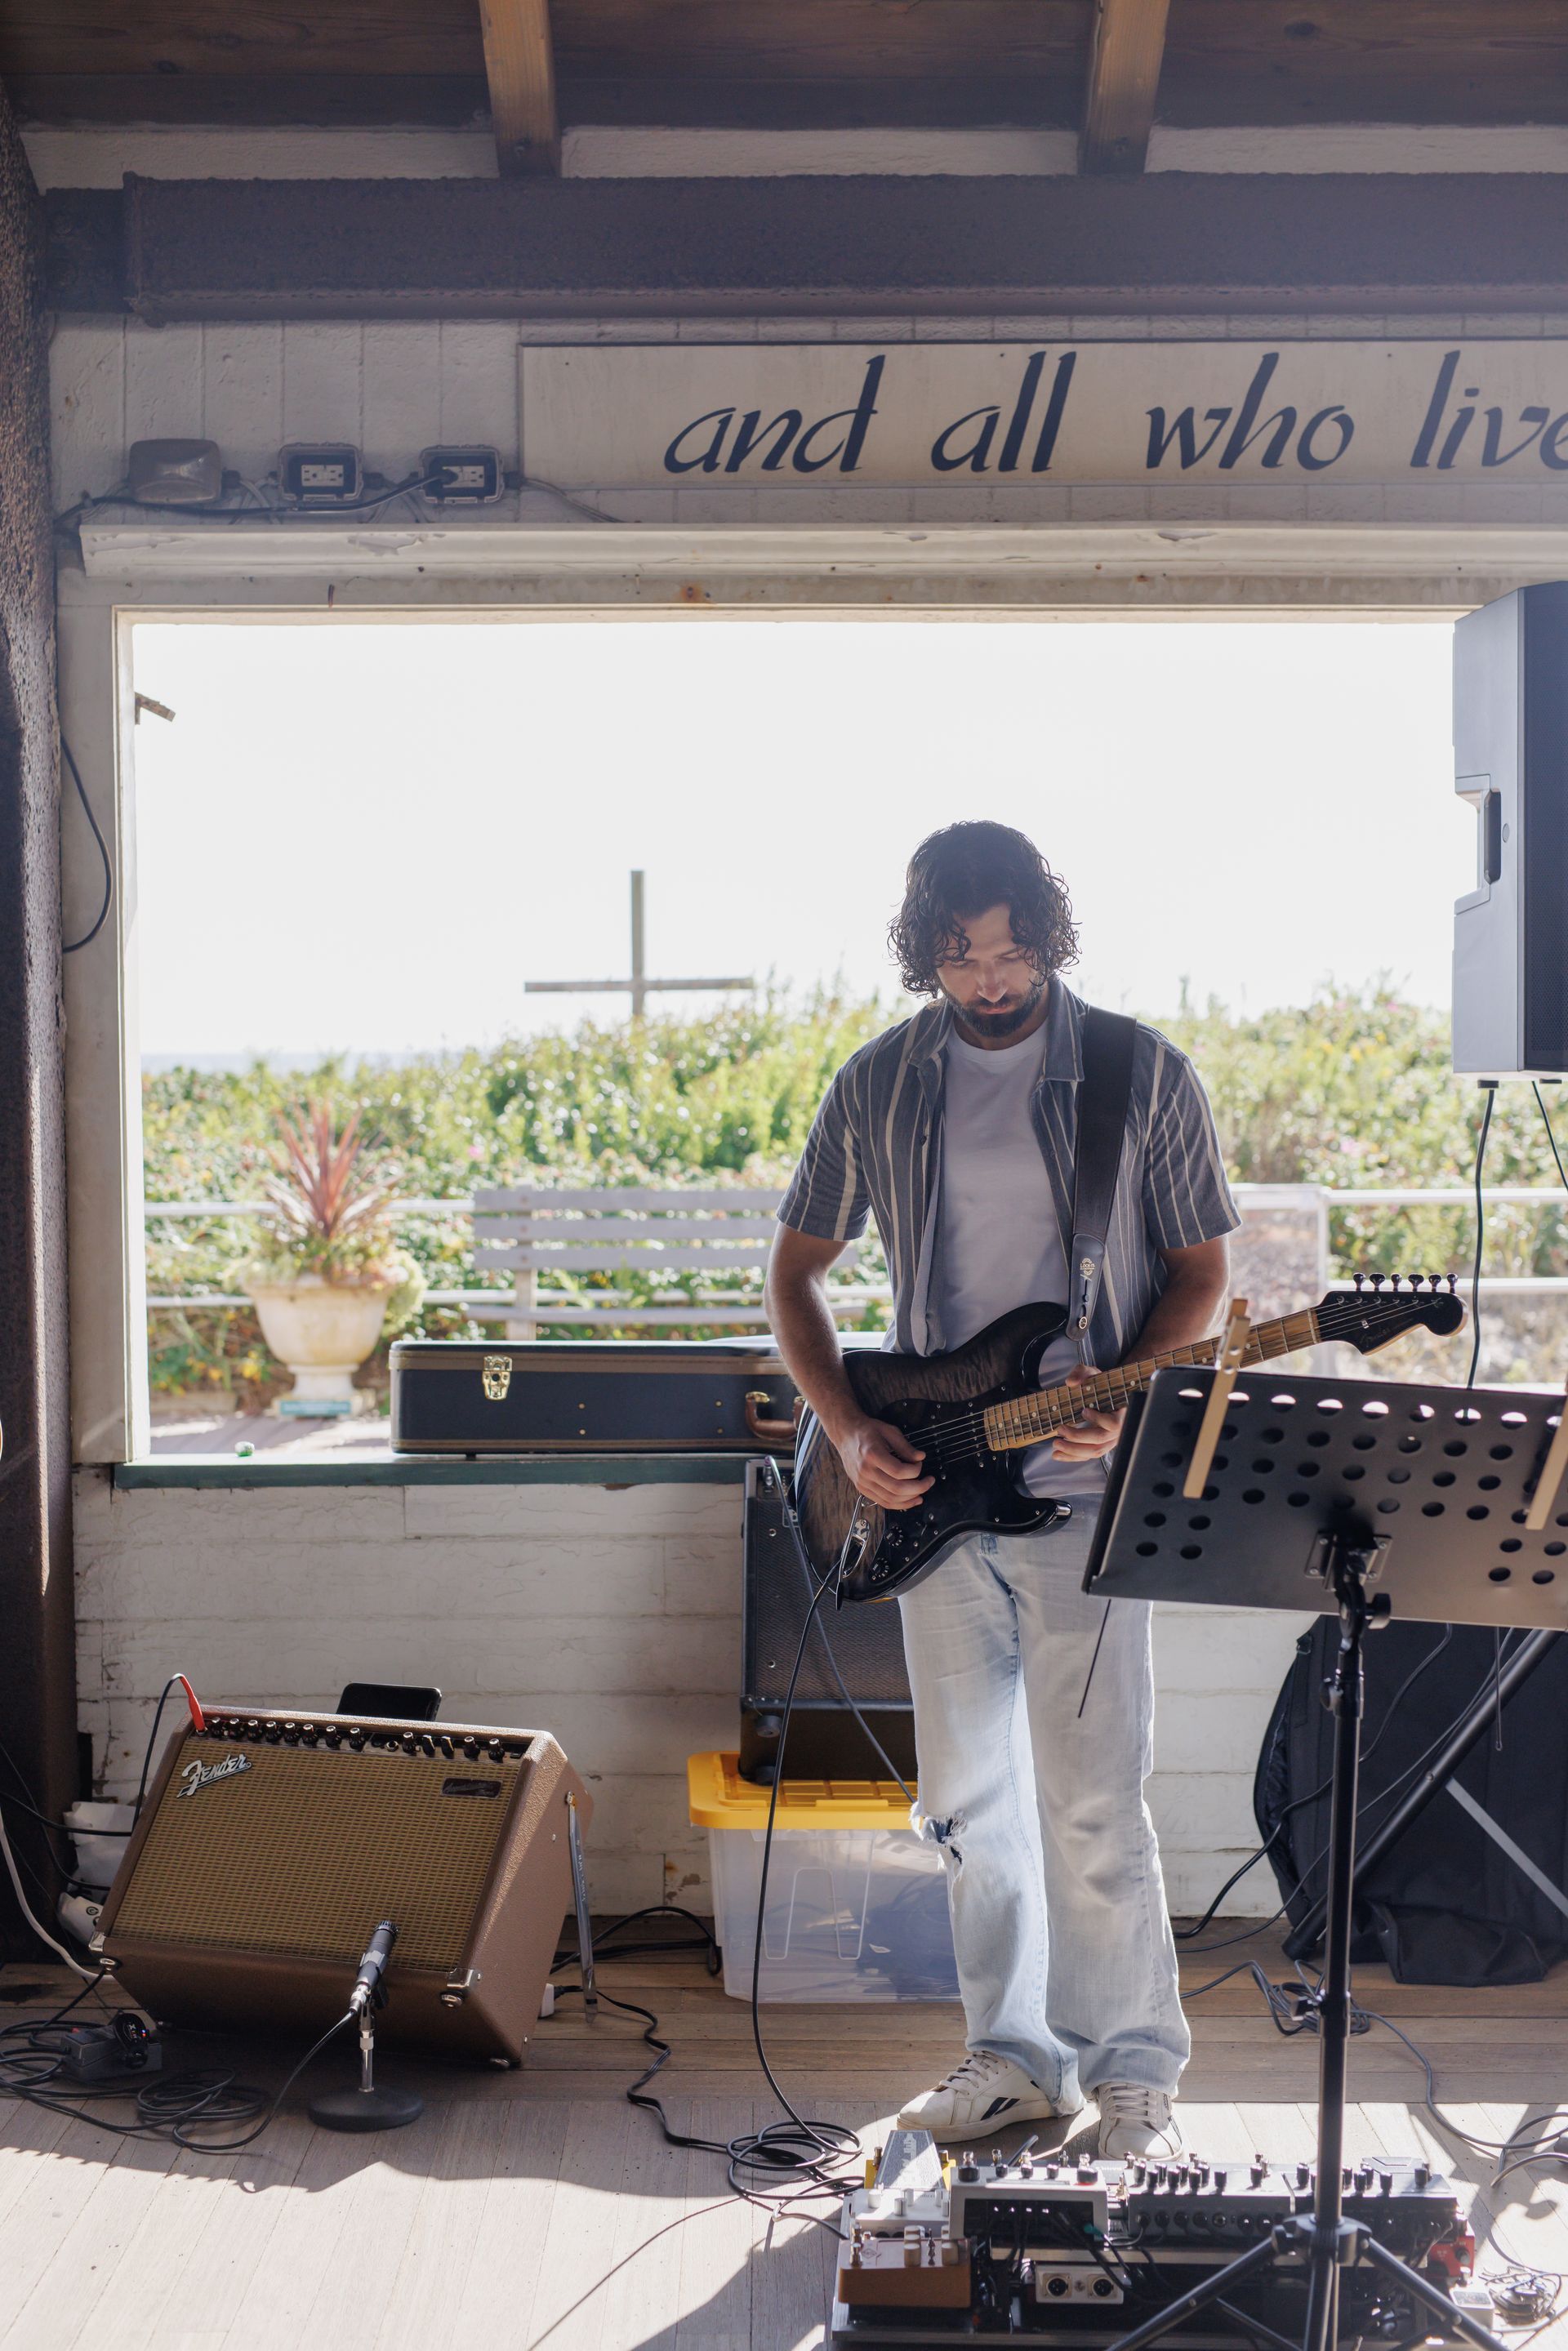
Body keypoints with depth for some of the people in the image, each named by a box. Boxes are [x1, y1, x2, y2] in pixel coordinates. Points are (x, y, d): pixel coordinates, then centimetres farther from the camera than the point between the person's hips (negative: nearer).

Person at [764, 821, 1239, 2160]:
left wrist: (1122, 1394, -15)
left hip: (1081, 1489, -3)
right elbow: (796, 1269, 11)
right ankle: (1017, 2054, 26)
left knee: (1091, 1804, -3)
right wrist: (850, 1427, -3)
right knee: (969, 1797, 11)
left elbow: (1200, 1268, 3)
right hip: (930, 1490, 4)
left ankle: (1134, 2073, 14)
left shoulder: (1145, 1076, -2)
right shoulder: (878, 1086, 5)